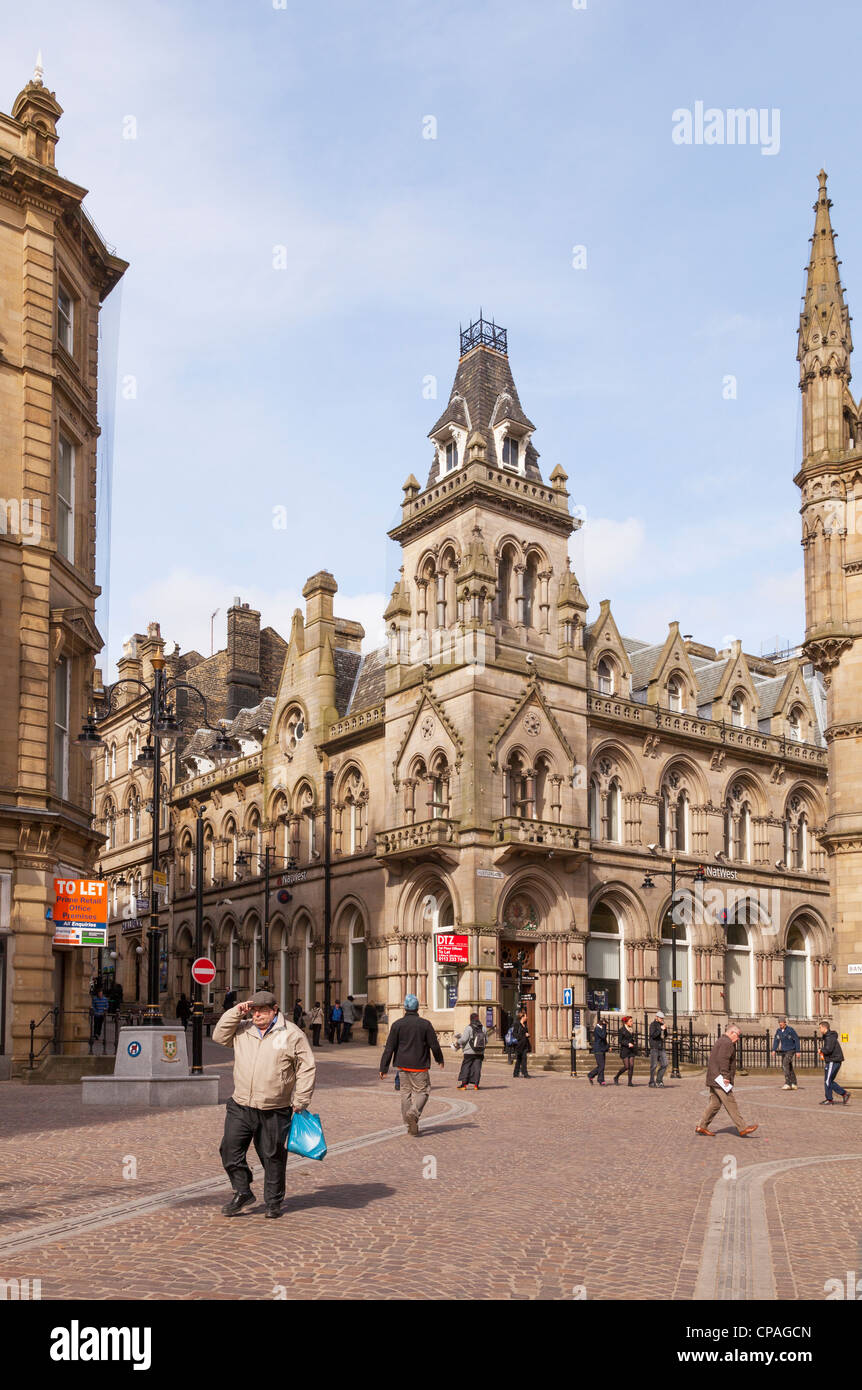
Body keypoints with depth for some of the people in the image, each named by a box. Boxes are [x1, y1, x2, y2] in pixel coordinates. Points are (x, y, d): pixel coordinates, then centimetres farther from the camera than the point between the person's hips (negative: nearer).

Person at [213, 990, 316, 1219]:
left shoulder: (291, 1034, -2)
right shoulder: (242, 1030, 10)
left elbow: (306, 1069, 0)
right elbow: (219, 1036, 6)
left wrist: (300, 1102, -4)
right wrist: (236, 1012, -3)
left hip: (275, 1112, -3)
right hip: (240, 1107, 3)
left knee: (273, 1156, 5)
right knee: (230, 1150, -2)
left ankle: (273, 1201, 20)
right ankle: (242, 1192, 15)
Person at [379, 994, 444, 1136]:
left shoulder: (397, 1024, -1)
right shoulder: (425, 1024, -6)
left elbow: (389, 1048, -3)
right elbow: (434, 1045, -2)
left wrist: (383, 1067, 0)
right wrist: (439, 1059, 17)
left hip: (403, 1065, 3)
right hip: (419, 1066, -3)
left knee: (406, 1093, 12)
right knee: (422, 1091, 6)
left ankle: (410, 1126, 12)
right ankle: (413, 1113, -21)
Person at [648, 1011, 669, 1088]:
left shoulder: (661, 1024, 13)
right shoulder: (653, 1025, -7)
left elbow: (665, 1036, 13)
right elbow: (653, 1035, -19)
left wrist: (665, 1029, -4)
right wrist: (661, 1029, -22)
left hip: (661, 1048, 6)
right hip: (654, 1047, -6)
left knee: (664, 1064, -1)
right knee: (654, 1065, -4)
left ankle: (659, 1080, 9)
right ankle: (652, 1082, 4)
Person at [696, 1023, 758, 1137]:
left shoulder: (720, 1041, 22)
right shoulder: (727, 1043, -12)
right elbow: (723, 1060, -23)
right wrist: (725, 1076, -24)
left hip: (713, 1079, 10)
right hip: (720, 1079, -10)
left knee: (714, 1103, 12)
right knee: (731, 1104, -7)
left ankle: (702, 1127, 13)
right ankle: (743, 1128, -4)